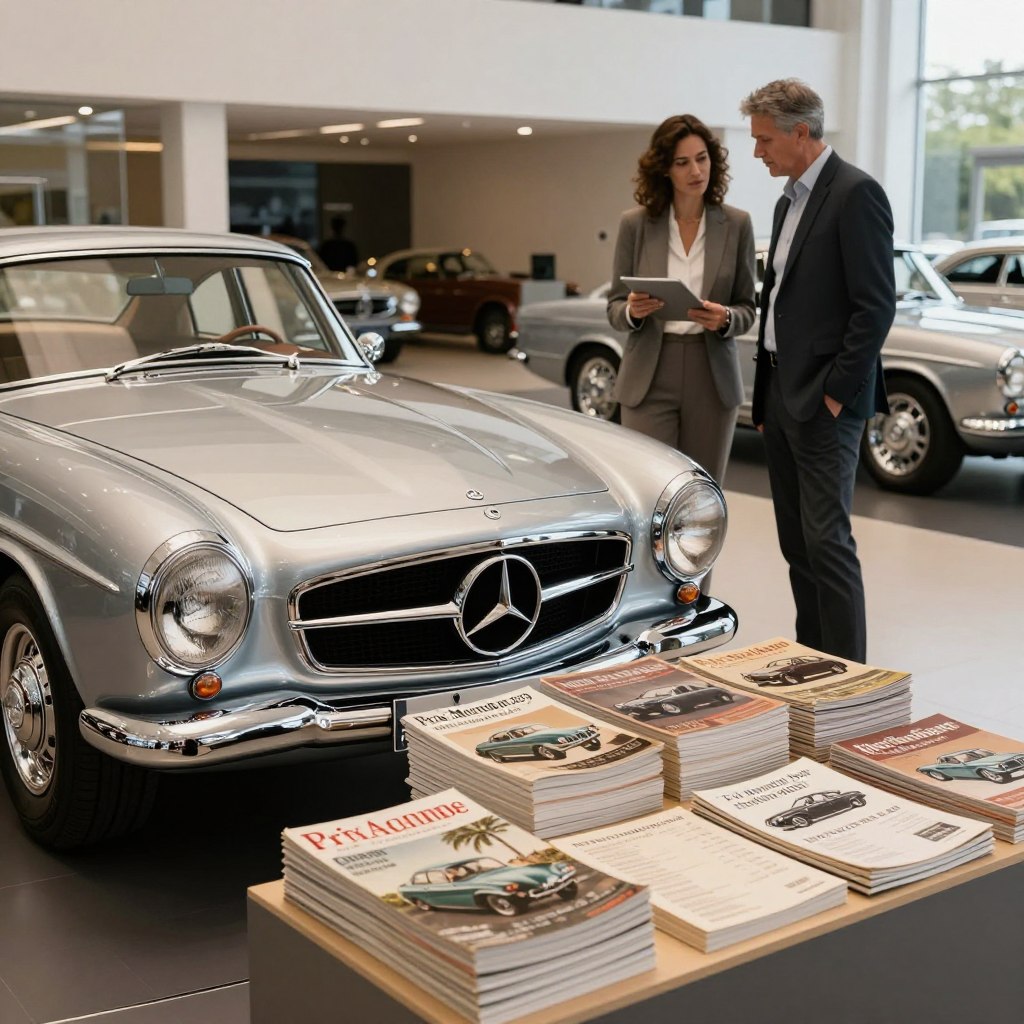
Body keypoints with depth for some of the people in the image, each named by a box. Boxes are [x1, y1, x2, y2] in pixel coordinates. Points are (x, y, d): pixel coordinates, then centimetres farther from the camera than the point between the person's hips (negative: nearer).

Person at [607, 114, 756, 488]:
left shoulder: (736, 224, 4)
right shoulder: (635, 224, 2)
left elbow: (747, 308, 7)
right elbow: (614, 307, 6)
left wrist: (725, 319, -15)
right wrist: (633, 311, -17)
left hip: (712, 379, 1)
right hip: (650, 378, -1)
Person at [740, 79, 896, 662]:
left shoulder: (856, 194, -10)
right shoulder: (789, 200, 17)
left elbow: (876, 305, -16)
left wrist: (837, 392, -16)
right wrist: (765, 396, 16)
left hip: (825, 399, -9)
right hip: (781, 394, 9)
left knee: (827, 542, -8)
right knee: (796, 543, 11)